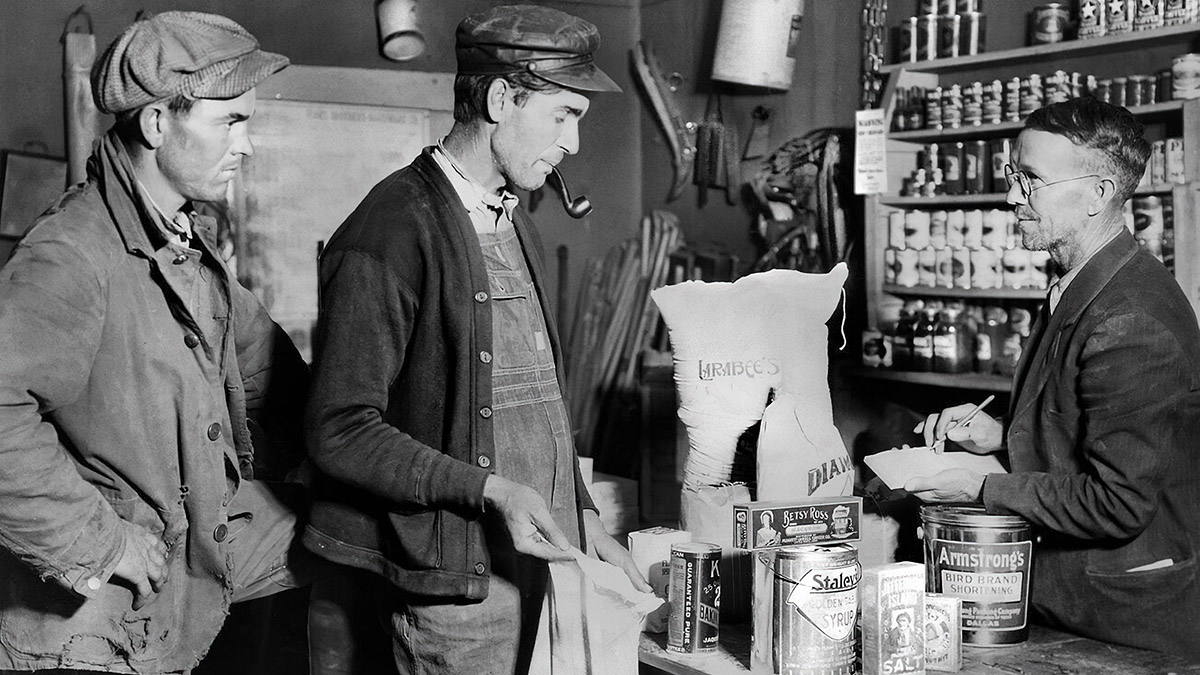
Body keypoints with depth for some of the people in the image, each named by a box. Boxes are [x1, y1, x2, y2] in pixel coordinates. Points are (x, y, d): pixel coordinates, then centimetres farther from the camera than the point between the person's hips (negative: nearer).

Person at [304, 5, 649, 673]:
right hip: (459, 583, -8)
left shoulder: (519, 229, 15)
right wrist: (490, 491, -23)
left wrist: (584, 518, 12)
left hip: (546, 559, 8)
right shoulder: (389, 235, -14)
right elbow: (342, 432, -17)